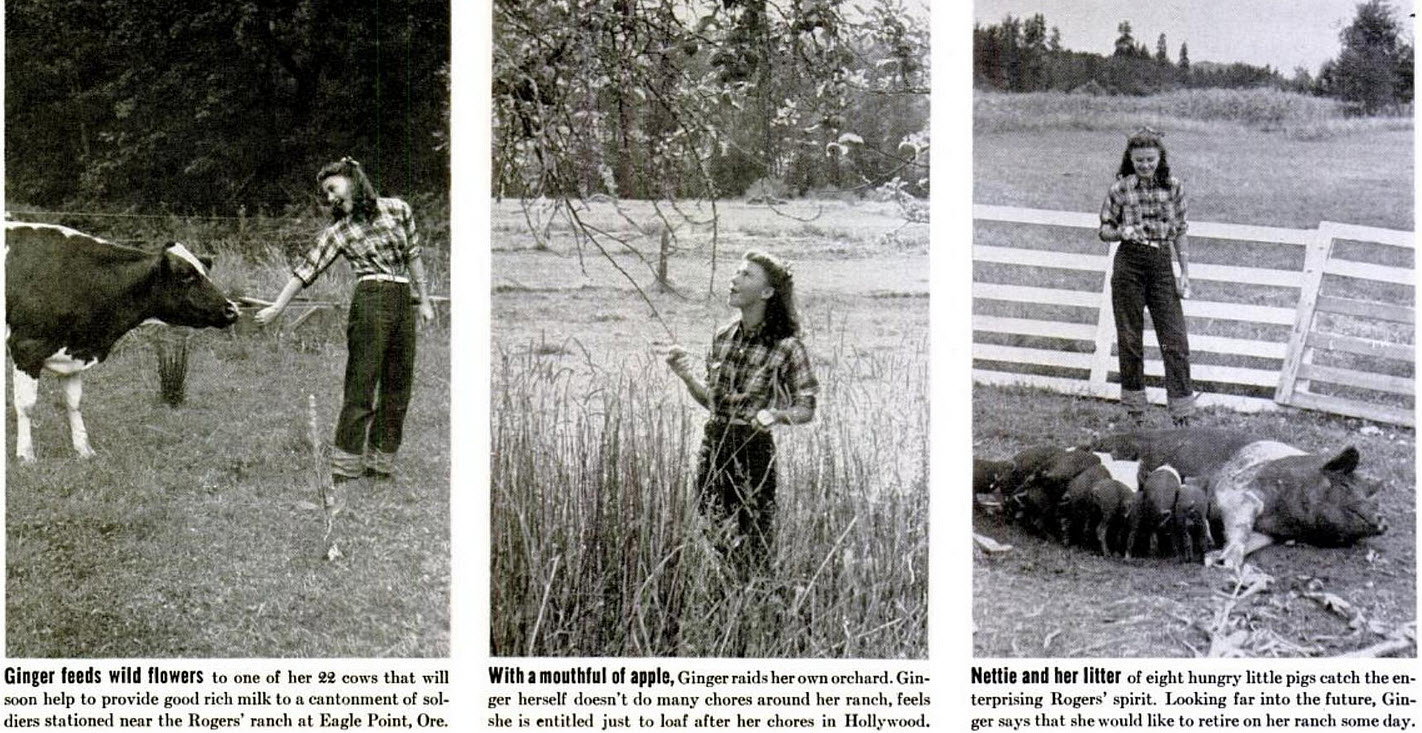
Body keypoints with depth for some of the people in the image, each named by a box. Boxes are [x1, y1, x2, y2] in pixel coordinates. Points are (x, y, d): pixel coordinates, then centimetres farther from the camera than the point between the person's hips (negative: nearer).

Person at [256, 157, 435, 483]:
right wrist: (277, 307, -5)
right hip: (371, 301, -3)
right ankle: (344, 471, -7)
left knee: (397, 389, 5)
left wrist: (424, 300, 16)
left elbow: (413, 255, 17)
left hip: (404, 303, 4)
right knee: (361, 387, -8)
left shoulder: (397, 209, 11)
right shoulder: (336, 231, 6)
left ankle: (380, 466, 12)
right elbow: (306, 270, 2)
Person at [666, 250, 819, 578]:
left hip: (753, 450, -5)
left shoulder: (786, 348, -10)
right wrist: (687, 376, -1)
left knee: (753, 550, -1)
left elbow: (806, 409, -5)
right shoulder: (723, 337, 6)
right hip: (713, 444, 5)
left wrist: (775, 415, -23)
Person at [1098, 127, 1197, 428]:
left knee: (1175, 341, -3)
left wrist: (1185, 273, 4)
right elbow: (1104, 230, 5)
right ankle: (1134, 411, 16)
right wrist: (1123, 232, -17)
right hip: (1129, 264, -1)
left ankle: (1182, 414, 0)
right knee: (1130, 340, 4)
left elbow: (1180, 233, 9)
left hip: (1162, 263, 1)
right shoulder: (1120, 189, -2)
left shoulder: (1173, 188, 4)